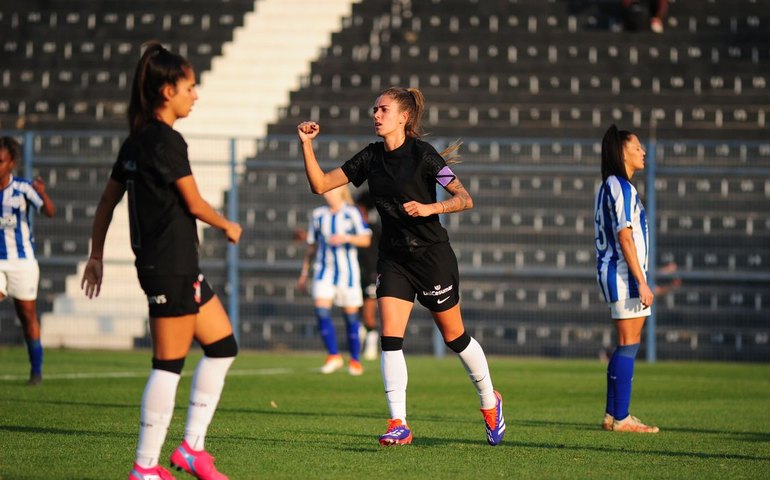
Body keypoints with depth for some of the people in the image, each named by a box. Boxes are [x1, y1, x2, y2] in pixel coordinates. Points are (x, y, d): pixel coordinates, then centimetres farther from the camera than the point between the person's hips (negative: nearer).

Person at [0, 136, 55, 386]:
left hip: (22, 260, -2)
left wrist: (43, 194, -39)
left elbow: (49, 212, -21)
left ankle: (36, 370, 17)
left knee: (27, 315, 5)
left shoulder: (23, 188, -7)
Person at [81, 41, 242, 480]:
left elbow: (107, 202, 16)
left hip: (179, 266, 10)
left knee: (223, 346, 14)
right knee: (170, 363, -6)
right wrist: (229, 227, 6)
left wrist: (97, 255, 21)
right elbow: (195, 204, -12)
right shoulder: (167, 141, -15)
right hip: (171, 267, -10)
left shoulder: (136, 141, 12)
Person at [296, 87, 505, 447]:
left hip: (433, 255, -5)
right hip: (393, 260, 5)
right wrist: (307, 145, -7)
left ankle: (490, 403, 30)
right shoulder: (371, 157, 3)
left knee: (454, 336, 8)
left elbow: (465, 199, -13)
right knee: (390, 336, -10)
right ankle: (399, 424, -11)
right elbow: (321, 184, 3)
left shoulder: (422, 154, -13)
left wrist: (428, 208, -27)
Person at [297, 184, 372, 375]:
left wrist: (346, 238, -29)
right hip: (324, 271, 2)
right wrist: (304, 273, 15)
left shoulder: (352, 213, -2)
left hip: (347, 272, -2)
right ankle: (333, 356, -12)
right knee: (321, 310, -16)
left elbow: (366, 239, -11)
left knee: (351, 315, 3)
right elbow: (311, 246, 15)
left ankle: (355, 360, 14)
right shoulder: (318, 215, 8)